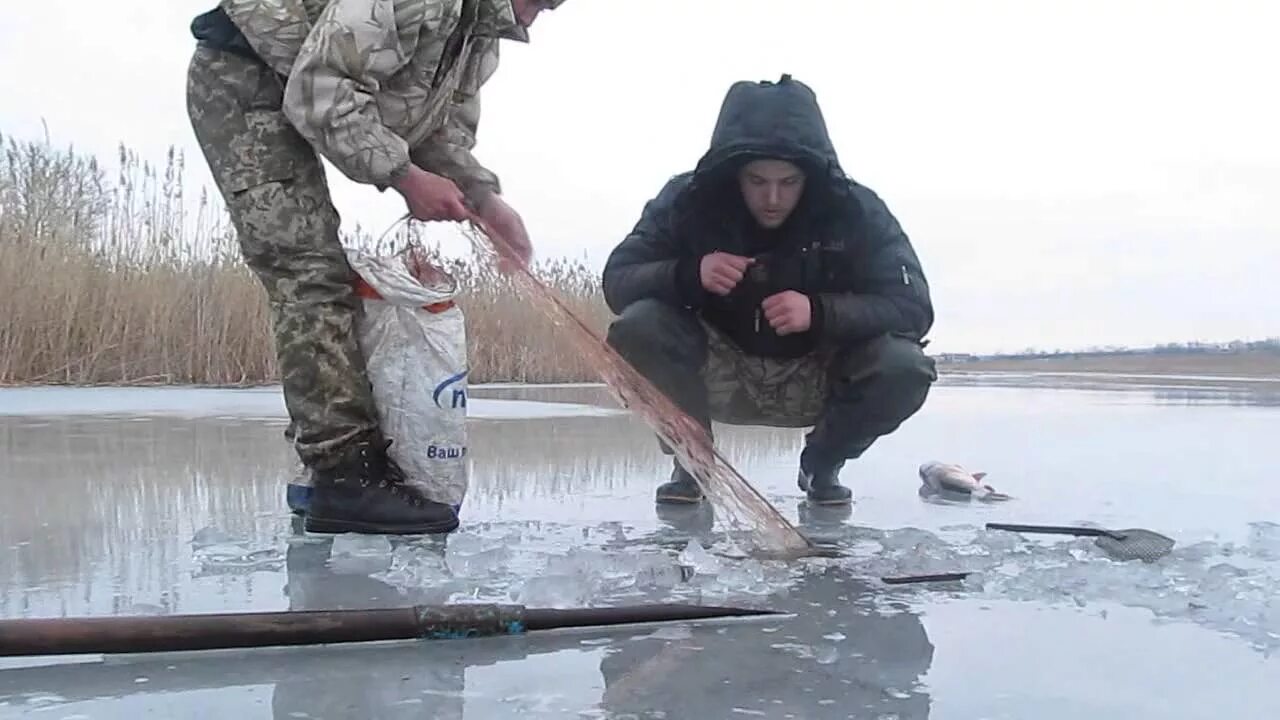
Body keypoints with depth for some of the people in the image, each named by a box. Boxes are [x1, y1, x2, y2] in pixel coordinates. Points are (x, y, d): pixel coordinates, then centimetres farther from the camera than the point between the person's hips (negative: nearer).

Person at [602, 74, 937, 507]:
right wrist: (689, 274, -37)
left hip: (818, 379, 0)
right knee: (636, 328, -27)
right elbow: (617, 282, -16)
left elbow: (914, 307, -22)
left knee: (904, 367, -28)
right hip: (719, 376, 0)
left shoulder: (856, 211, -18)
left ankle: (822, 465, 3)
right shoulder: (687, 199, -15)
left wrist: (819, 312, -39)